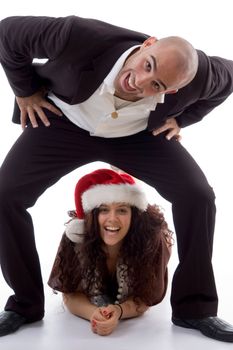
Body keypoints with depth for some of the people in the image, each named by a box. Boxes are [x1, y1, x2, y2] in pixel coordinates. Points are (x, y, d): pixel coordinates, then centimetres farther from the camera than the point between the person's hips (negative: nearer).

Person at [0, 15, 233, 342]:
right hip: (64, 122, 0)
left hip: (140, 133, 1)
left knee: (197, 195, -16)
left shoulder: (198, 74, -31)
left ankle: (194, 309, 2)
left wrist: (180, 117, -9)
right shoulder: (82, 36, -38)